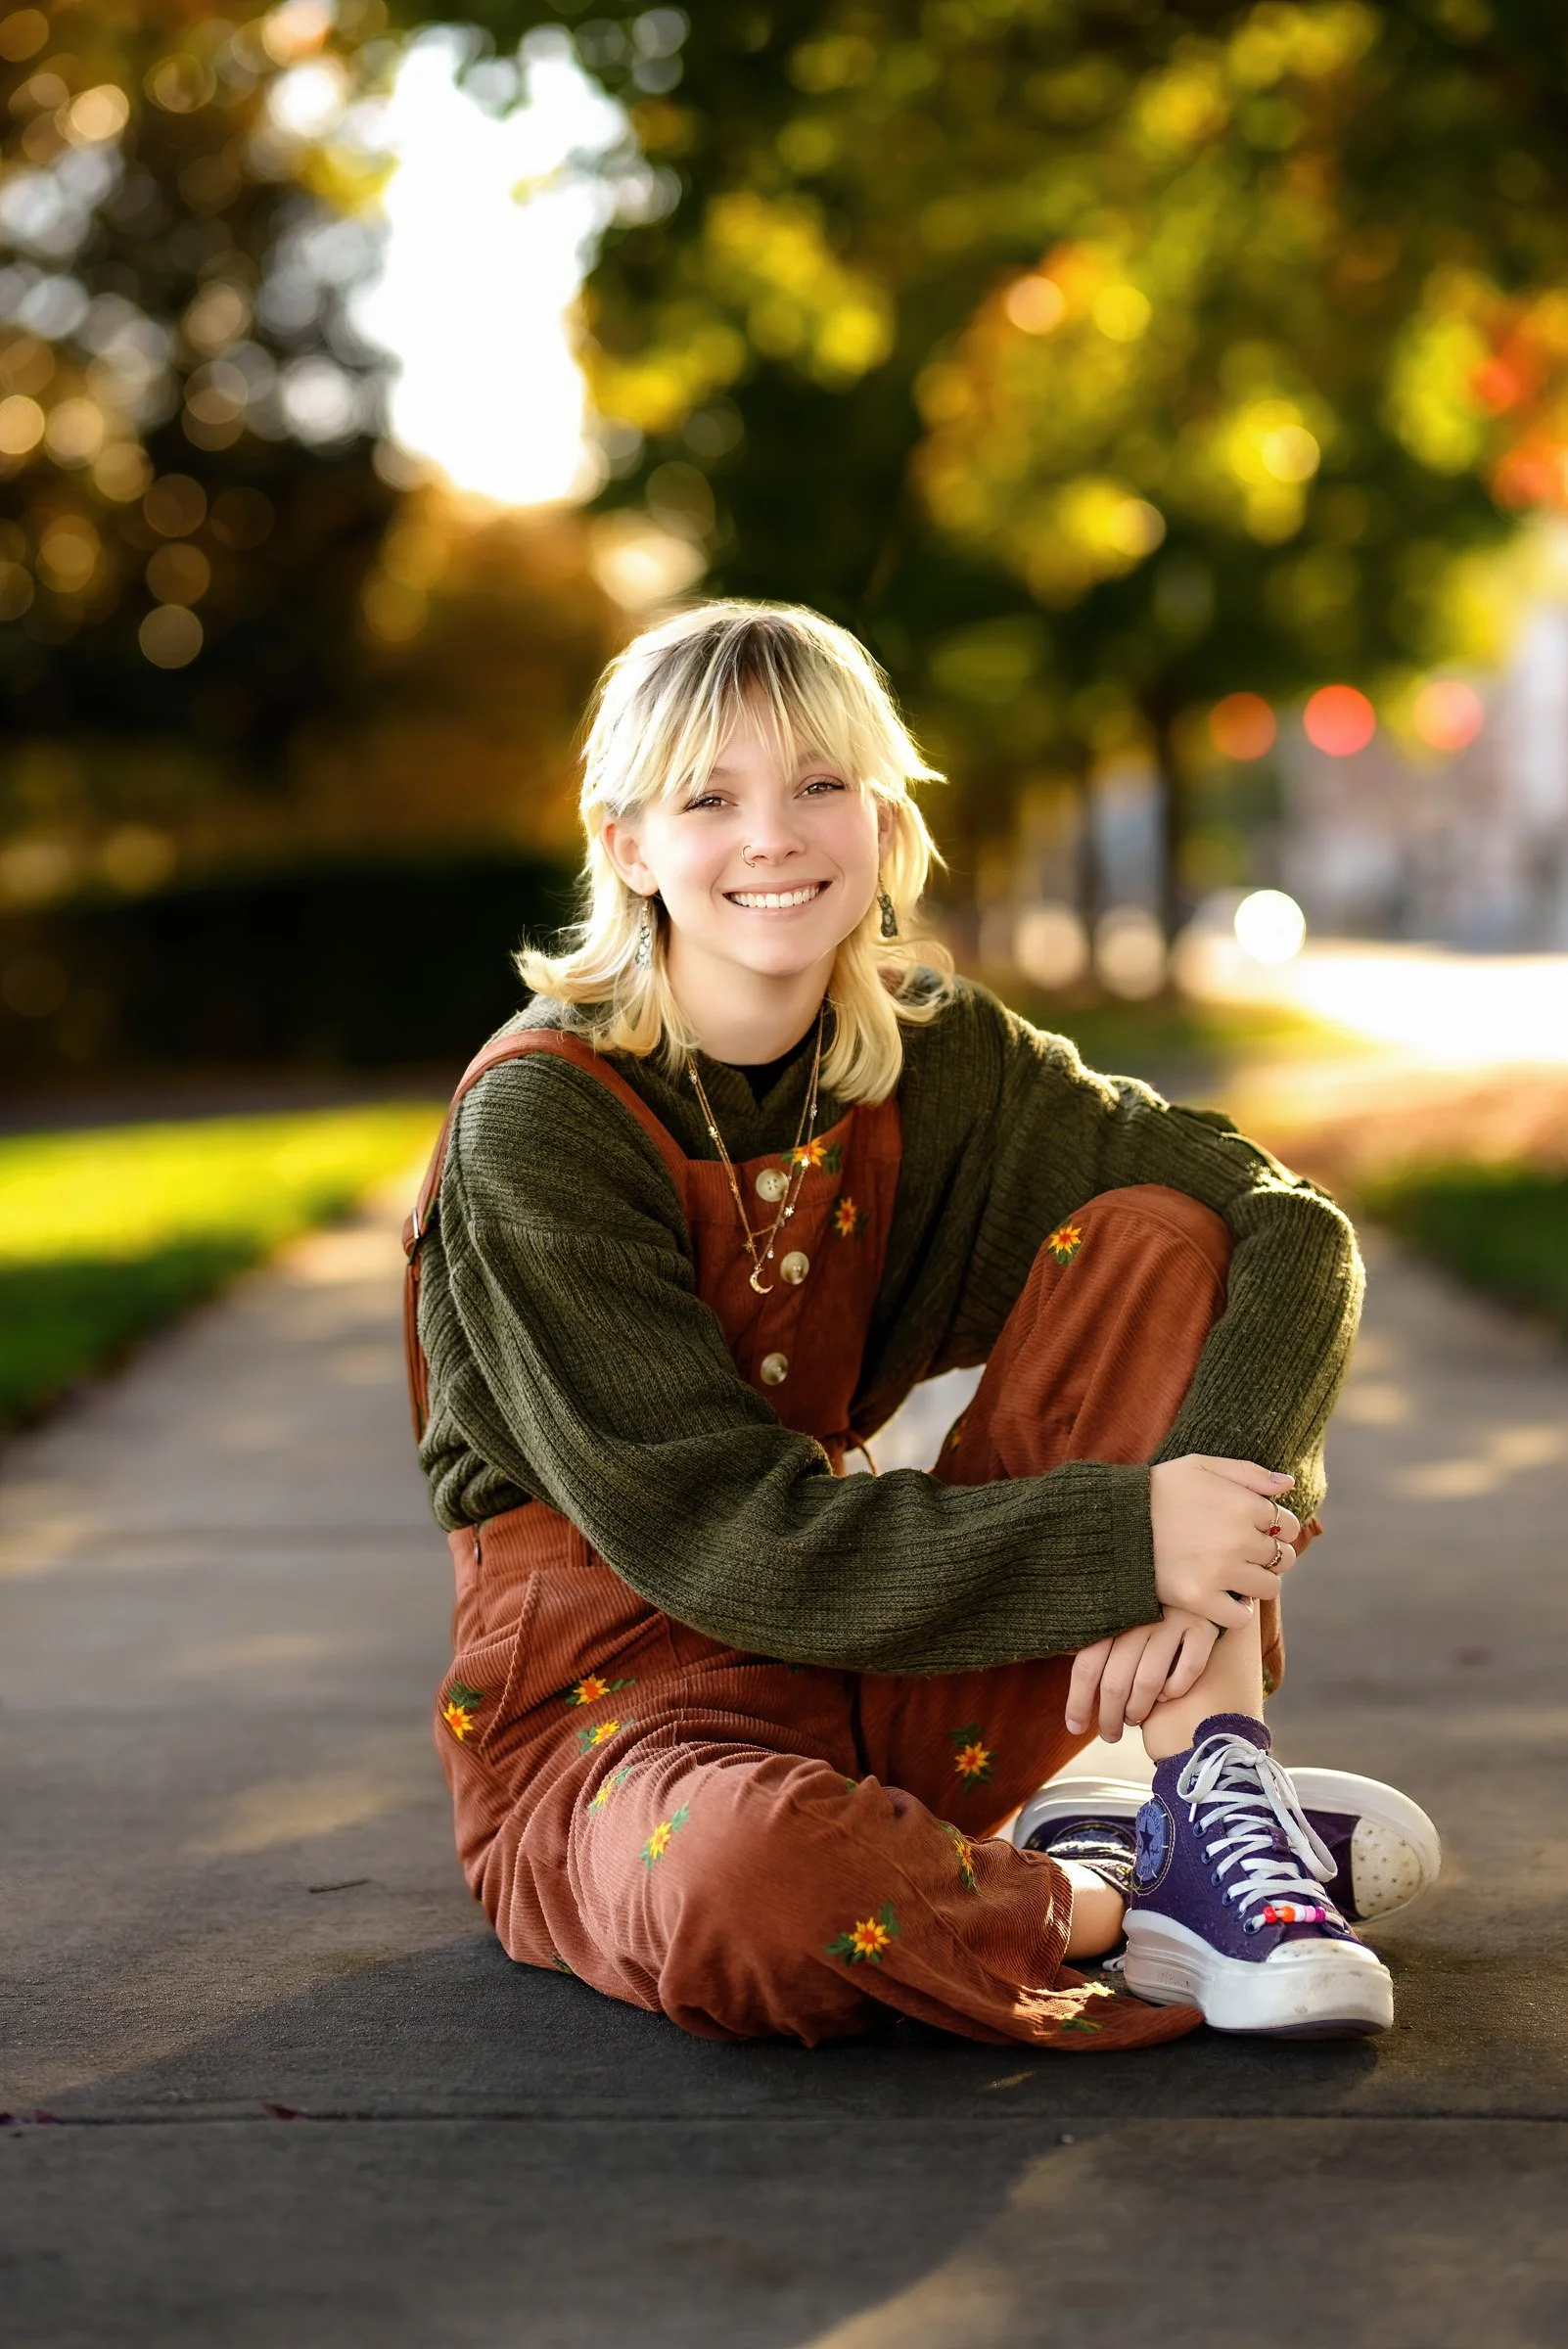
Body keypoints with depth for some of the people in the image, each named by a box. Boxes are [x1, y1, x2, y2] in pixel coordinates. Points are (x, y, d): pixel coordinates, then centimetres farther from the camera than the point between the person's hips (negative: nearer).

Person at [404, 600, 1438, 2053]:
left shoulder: (931, 1055, 0)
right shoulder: (535, 1127, -16)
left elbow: (1289, 1226, -7)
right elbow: (712, 1535, -22)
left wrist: (1198, 1517, -27)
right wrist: (1118, 1542, -27)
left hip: (904, 1694, 5)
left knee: (1156, 1236, -10)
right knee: (750, 1887, -43)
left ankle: (1213, 1818, -19)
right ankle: (1094, 1892, -12)